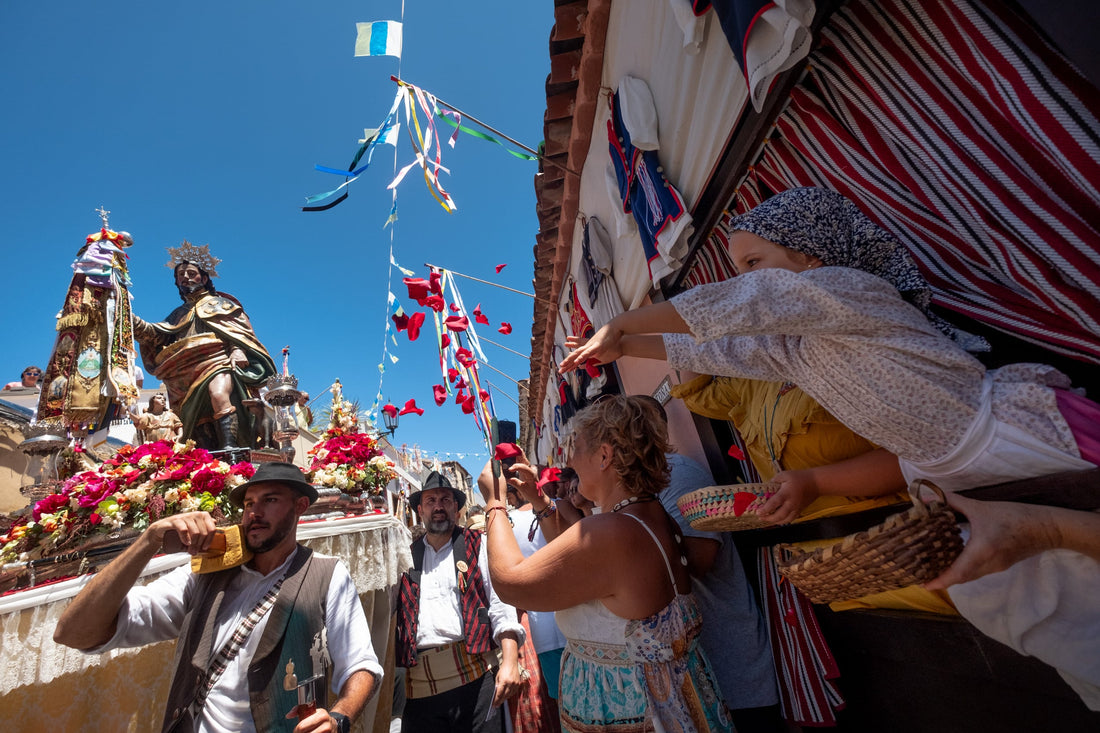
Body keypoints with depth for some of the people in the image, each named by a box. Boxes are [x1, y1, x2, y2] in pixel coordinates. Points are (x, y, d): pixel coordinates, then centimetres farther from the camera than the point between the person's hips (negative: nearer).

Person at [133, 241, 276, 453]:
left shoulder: (220, 303, 21)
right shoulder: (178, 314, 35)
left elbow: (240, 329, 4)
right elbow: (157, 335, 20)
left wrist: (237, 351, -15)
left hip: (218, 361, -5)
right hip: (188, 376, 6)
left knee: (218, 393, -35)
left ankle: (230, 448, -45)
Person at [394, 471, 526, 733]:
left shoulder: (477, 546, 4)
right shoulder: (409, 557, 12)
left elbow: (500, 606, -3)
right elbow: (393, 616, 13)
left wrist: (510, 662, -13)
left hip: (474, 680, -2)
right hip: (419, 688, 3)